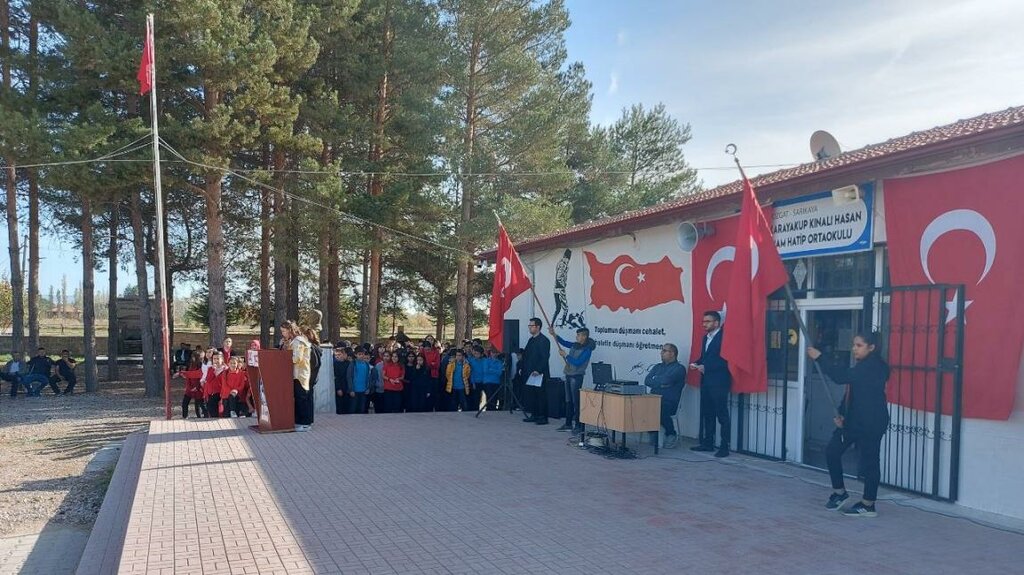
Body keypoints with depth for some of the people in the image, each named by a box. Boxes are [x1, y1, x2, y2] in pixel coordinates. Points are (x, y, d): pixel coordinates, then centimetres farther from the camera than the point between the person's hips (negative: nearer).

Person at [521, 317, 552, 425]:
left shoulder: (544, 340, -11)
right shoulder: (531, 340, 16)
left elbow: (545, 358, -18)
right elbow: (526, 355, 20)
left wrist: (538, 371, -23)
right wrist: (523, 368, 13)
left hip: (539, 374, -9)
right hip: (530, 373, 9)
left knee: (541, 395, -3)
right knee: (531, 395, 11)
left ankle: (543, 417, 2)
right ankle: (534, 415, 20)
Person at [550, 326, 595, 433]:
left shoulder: (587, 349, -13)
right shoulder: (575, 345, 9)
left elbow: (577, 362, -19)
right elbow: (563, 342, 15)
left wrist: (565, 355, -15)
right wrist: (554, 334, 3)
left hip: (577, 376, -8)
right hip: (568, 375, 8)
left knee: (576, 401, -6)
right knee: (568, 401, 12)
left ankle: (579, 426, -1)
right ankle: (568, 424, 19)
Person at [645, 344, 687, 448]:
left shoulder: (679, 368, 4)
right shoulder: (657, 367, 24)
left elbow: (666, 380, -13)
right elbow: (647, 381, 9)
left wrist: (654, 380, 5)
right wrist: (660, 383, -5)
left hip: (669, 402, -5)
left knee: (660, 409, -36)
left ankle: (672, 435, -8)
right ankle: (653, 434, -7)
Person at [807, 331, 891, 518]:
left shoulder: (874, 366, -17)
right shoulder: (861, 365, 13)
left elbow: (841, 377, -27)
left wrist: (819, 357, -27)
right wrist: (841, 413, 4)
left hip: (871, 422, -9)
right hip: (854, 419, 9)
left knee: (869, 460, 0)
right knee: (832, 451, 7)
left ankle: (868, 505, 12)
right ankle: (839, 491, 22)